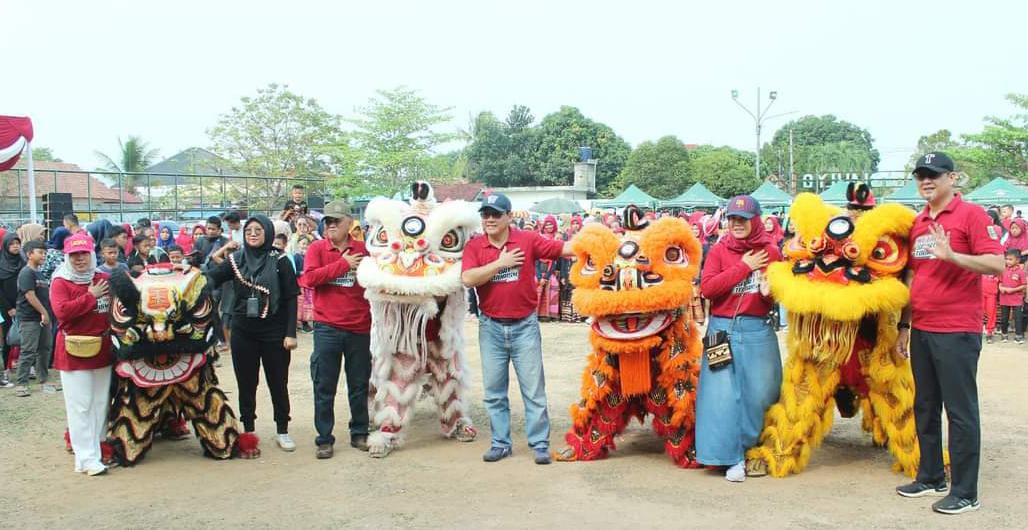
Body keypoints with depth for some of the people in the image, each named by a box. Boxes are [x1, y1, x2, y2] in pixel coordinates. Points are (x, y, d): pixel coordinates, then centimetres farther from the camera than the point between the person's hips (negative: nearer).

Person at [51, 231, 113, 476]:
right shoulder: (60, 283, -5)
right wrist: (90, 297, -15)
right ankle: (86, 459, 1)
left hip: (103, 352, 5)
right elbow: (62, 311, -21)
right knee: (80, 407, -3)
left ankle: (99, 450, 23)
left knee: (101, 404, 12)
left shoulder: (105, 279, 8)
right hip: (74, 353, -5)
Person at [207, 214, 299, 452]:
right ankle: (248, 431, 21)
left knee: (278, 382, 5)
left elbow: (291, 298, -5)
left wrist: (291, 333, -9)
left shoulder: (280, 261, -3)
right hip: (243, 331, 3)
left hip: (274, 331, -2)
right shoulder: (235, 259, 5)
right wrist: (215, 260, -18)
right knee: (246, 383, 9)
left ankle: (282, 431, 17)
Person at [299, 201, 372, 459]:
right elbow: (309, 278, -15)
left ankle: (359, 434, 25)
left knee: (359, 385, 12)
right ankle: (324, 439, 13)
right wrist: (343, 264, -15)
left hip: (359, 328, 2)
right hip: (327, 328, -1)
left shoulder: (363, 249, 5)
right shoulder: (317, 248, 1)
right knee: (324, 387, 3)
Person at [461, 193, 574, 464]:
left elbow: (564, 248, -10)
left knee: (534, 389, 3)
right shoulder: (474, 246, 0)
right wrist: (501, 263, -14)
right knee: (494, 391, 10)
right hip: (491, 327, 2)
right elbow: (468, 279, -15)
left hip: (525, 325, -2)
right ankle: (501, 443, 22)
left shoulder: (528, 239, -4)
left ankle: (540, 444, 11)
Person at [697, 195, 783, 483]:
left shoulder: (771, 252, 4)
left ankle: (754, 450, 24)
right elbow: (707, 288, -10)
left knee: (758, 392, 4)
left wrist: (769, 292, -15)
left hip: (758, 331, 0)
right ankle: (732, 457, 4)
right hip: (722, 328, 0)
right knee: (723, 393, -3)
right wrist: (743, 267, -10)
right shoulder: (719, 250, 3)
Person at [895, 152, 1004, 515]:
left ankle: (965, 492, 7)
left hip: (957, 332, -7)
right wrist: (904, 325, 18)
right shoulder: (917, 223, 14)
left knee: (960, 411, -2)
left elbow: (996, 264, -16)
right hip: (921, 331, 7)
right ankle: (931, 477, 28)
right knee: (925, 408, 14)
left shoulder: (971, 215, -6)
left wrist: (951, 255, -28)